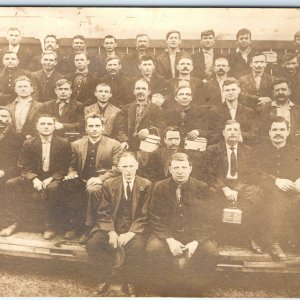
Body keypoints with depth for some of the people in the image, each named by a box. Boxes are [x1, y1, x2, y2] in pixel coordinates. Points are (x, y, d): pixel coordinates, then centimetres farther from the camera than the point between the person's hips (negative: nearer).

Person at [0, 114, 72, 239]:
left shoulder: (64, 144, -3)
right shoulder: (28, 144, 4)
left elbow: (65, 167, -4)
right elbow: (25, 167, 1)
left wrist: (50, 179, -19)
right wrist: (34, 179, -19)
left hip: (54, 178, -3)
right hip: (35, 177, 3)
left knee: (52, 188, -37)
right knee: (11, 184, -19)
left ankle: (49, 225, -18)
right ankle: (20, 220, -4)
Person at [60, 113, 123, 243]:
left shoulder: (114, 145, 1)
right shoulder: (76, 144, 12)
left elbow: (117, 168, -4)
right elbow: (73, 165, 18)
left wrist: (101, 178, -19)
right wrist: (71, 173, -6)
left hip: (102, 182, -3)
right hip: (81, 181, 3)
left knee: (92, 189, -38)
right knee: (65, 186, -29)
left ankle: (88, 228, -20)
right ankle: (73, 225, -14)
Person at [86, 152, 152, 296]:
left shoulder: (146, 185, -3)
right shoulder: (109, 184, 3)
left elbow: (144, 216, -6)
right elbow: (103, 213, 2)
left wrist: (130, 233, -20)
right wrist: (111, 232, -15)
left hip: (134, 229, -2)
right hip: (112, 227, 2)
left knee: (137, 247, -33)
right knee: (92, 244, -23)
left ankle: (130, 282, -3)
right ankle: (108, 274, 5)